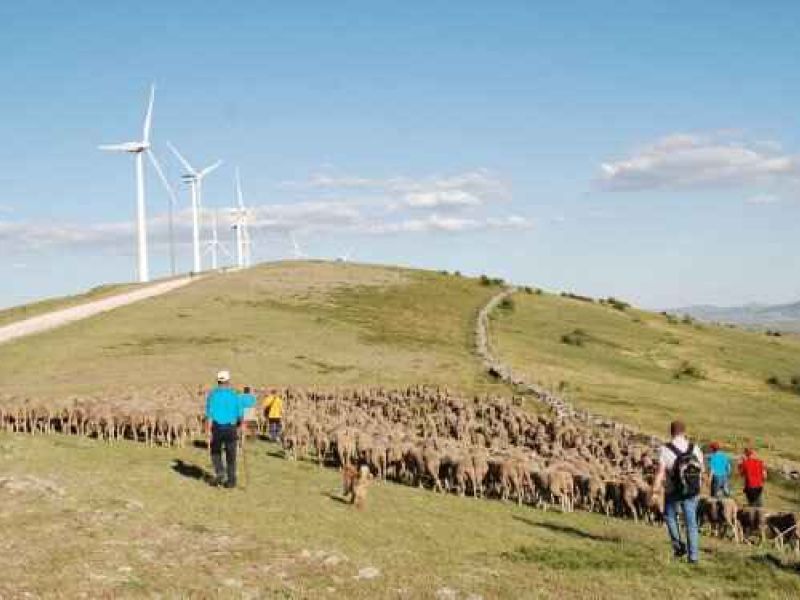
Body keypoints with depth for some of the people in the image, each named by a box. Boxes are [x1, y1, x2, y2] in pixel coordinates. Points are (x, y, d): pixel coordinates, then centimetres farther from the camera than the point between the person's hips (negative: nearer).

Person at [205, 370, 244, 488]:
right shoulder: (234, 394, 1)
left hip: (217, 427, -1)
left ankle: (219, 473, 4)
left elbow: (209, 413, -10)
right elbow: (239, 413, 3)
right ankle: (231, 480, 7)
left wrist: (208, 430, -10)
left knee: (215, 452, 20)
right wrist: (239, 427, 18)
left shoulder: (213, 394, -3)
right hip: (231, 428, 1)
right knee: (231, 455, 8)